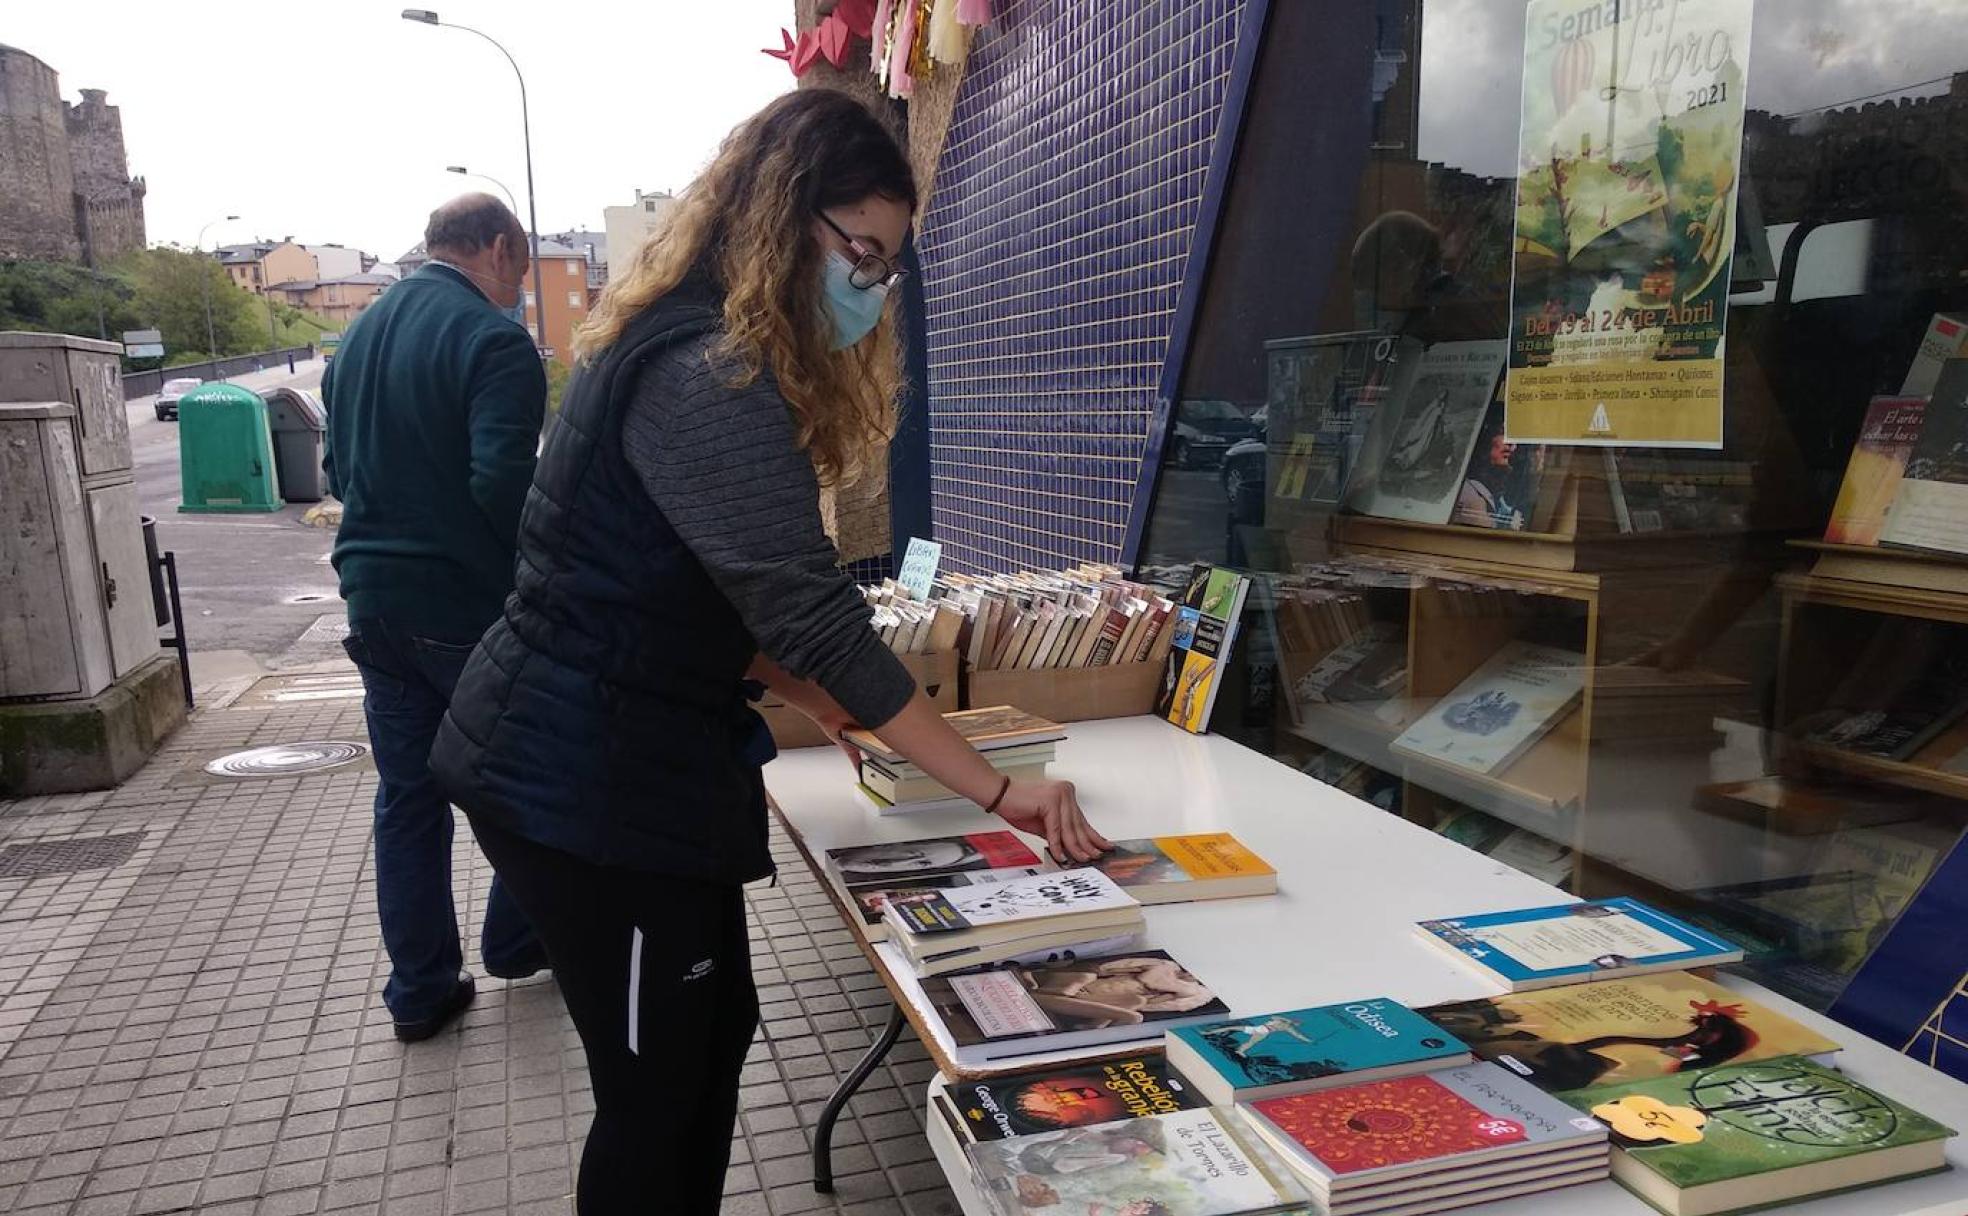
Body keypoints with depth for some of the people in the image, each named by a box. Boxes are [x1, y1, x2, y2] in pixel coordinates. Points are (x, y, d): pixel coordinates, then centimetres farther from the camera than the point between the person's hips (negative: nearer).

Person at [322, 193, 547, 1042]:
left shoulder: (359, 336, 11)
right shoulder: (492, 341, -15)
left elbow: (339, 470, 18)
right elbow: (504, 483, -25)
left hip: (374, 599, 7)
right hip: (467, 601, -7)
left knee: (407, 796, 13)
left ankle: (421, 991, 20)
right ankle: (513, 943, 28)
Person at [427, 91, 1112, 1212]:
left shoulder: (693, 347, 11)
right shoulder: (708, 376, -23)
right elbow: (813, 612, -27)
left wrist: (808, 694, 4)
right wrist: (999, 792, -22)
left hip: (629, 755, 10)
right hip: (589, 781, -10)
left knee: (717, 1029, 19)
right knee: (658, 1087, 6)